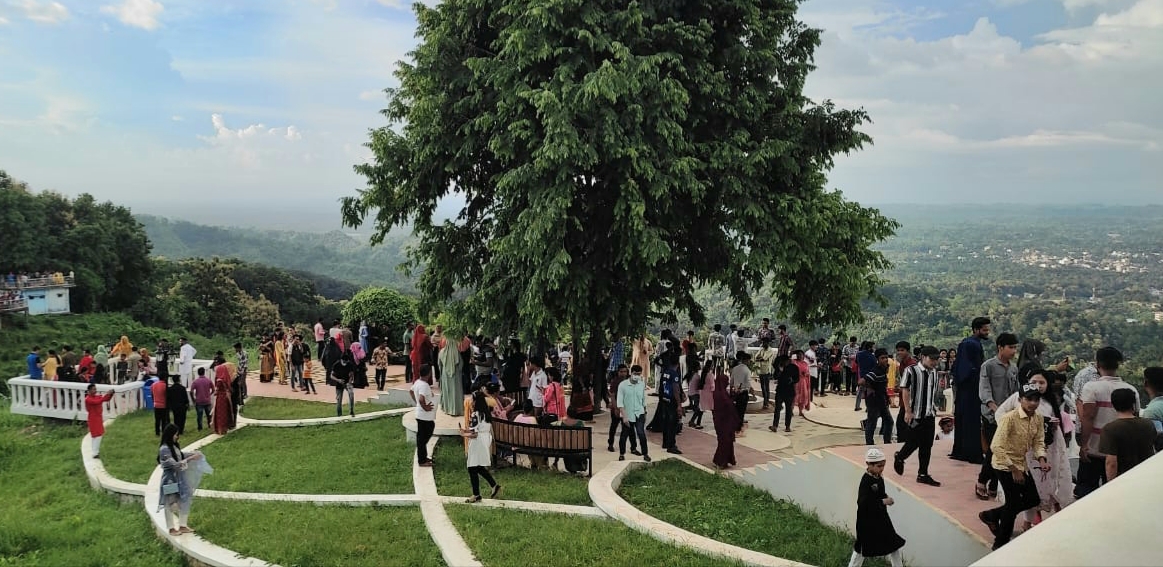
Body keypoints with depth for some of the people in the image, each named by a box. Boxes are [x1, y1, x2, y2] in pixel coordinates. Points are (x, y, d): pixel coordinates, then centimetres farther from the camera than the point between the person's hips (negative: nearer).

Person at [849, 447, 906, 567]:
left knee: (894, 543, 13)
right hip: (867, 521, -8)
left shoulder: (879, 477, 0)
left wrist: (886, 497, -3)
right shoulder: (866, 481, -25)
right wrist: (883, 501, -26)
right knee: (862, 548, 7)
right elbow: (862, 503, -32)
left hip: (881, 517, 8)